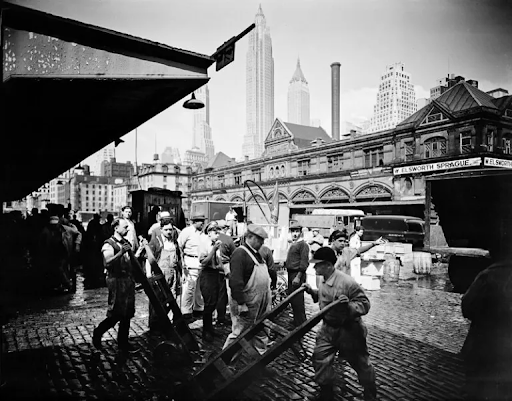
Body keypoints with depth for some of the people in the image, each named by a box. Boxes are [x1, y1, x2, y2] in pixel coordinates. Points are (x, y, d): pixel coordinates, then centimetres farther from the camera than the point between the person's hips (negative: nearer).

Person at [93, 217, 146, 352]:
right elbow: (107, 263, -23)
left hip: (129, 280, 7)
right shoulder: (109, 244, -9)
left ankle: (123, 342, 21)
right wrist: (121, 252, -33)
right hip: (117, 280, -7)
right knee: (116, 314, -4)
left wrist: (140, 249, 7)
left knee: (127, 313, 10)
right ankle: (98, 332, 21)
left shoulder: (126, 243, 14)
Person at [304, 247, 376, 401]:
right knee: (320, 359, 6)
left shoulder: (347, 282, -28)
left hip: (348, 330, -6)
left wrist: (349, 306, -41)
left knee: (361, 363, 14)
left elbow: (365, 304, -24)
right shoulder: (324, 281, -3)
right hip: (328, 328, 7)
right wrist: (312, 292, 1)